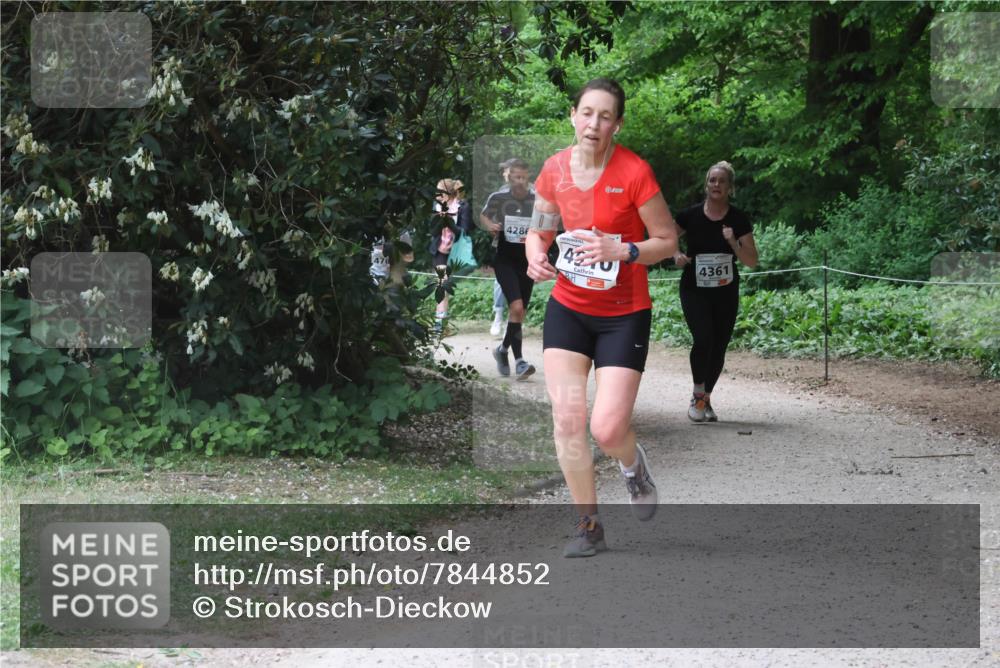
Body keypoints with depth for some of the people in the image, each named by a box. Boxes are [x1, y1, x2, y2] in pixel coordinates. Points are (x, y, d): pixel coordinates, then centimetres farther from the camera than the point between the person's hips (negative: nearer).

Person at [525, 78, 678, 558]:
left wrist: (622, 251, -23)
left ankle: (633, 464, 28)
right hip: (568, 307, 3)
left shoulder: (634, 172, -15)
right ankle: (589, 526, 6)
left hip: (624, 313, -3)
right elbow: (539, 230, 13)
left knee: (607, 429, -11)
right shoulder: (555, 169, -2)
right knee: (567, 418, -8)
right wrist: (536, 255, -9)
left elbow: (667, 241, -7)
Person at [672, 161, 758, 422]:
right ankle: (698, 395, -2)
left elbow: (752, 262, -4)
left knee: (719, 347, 4)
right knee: (703, 338, -20)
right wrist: (676, 254, -12)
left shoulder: (739, 220, -3)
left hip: (725, 292, 2)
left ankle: (705, 399, 23)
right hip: (694, 290, -2)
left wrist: (733, 243, -20)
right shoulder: (691, 215, -6)